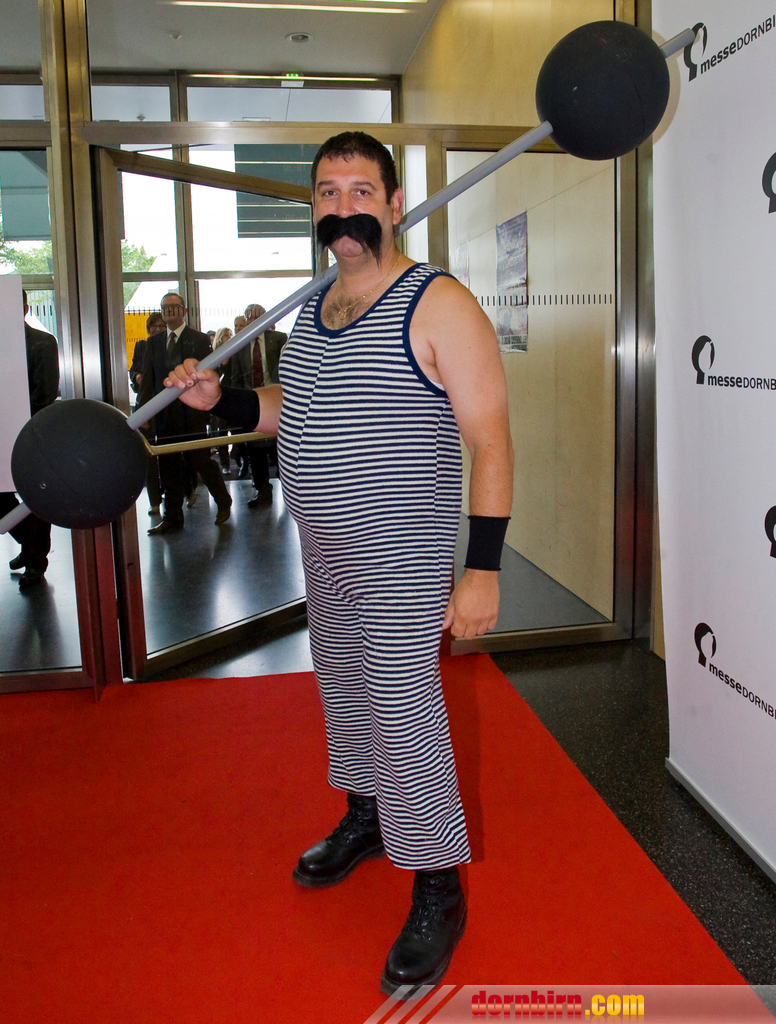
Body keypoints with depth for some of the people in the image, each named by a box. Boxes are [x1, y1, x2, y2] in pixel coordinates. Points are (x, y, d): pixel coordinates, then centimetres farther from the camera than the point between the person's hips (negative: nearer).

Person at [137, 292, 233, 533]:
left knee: (200, 460, -1)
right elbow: (147, 378, 10)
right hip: (164, 414, 4)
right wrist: (143, 410, 0)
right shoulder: (153, 342, 13)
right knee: (168, 466, 8)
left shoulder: (199, 340, 1)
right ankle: (172, 517, 17)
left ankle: (223, 503, 21)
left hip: (192, 413, -4)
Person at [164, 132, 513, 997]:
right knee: (343, 686, 20)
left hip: (401, 555, -8)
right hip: (325, 546, 8)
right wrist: (221, 399, 5)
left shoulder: (438, 305, -14)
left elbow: (490, 441, -17)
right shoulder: (315, 309, 10)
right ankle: (365, 818, 43)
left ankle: (438, 889, 15)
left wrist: (483, 569, -23)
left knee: (402, 706, -4)